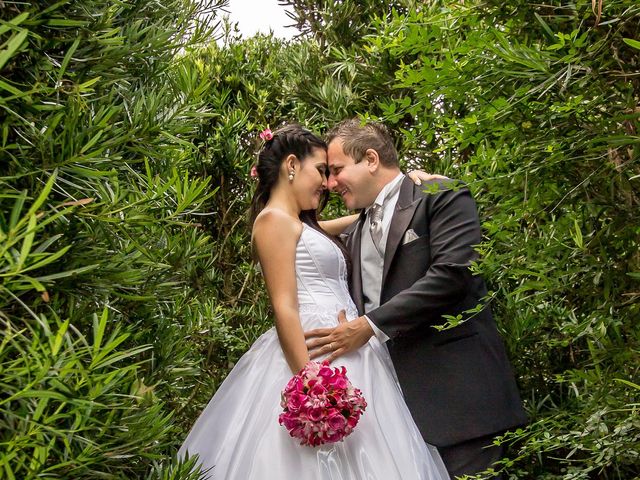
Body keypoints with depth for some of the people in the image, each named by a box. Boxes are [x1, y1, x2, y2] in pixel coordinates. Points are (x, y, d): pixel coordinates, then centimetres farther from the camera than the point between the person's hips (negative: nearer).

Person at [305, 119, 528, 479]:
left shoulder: (442, 197, -1)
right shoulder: (354, 235, 21)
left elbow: (452, 273, -15)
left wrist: (371, 326, -15)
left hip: (453, 387, -6)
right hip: (392, 392, 6)